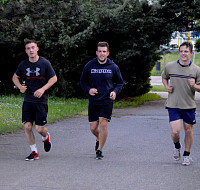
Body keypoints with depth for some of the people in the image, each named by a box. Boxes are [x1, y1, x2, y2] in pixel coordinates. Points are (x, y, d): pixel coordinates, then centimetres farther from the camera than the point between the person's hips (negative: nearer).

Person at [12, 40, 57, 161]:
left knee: (39, 128, -6)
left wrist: (43, 89, -12)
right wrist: (20, 86, -1)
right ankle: (34, 152, 8)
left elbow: (54, 78, 1)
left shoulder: (45, 63, -5)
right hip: (28, 100, 3)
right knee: (27, 126, -6)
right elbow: (15, 77, 19)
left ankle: (46, 137, 31)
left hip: (41, 100, -3)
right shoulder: (23, 65, 3)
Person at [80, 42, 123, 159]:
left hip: (107, 101, -2)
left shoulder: (113, 67, 0)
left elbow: (120, 83, 11)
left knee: (103, 124, -14)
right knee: (93, 127, 5)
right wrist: (88, 90, -9)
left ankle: (99, 150, -2)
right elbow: (83, 81, 12)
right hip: (93, 101, 2)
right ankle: (99, 139, 39)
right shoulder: (89, 66, 1)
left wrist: (115, 92, -9)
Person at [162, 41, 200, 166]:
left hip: (189, 106, 1)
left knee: (188, 130, 8)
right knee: (175, 131, -10)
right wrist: (167, 86, 2)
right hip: (173, 105, -1)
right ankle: (177, 146, 24)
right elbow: (164, 77, 21)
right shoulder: (170, 66, -1)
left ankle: (187, 155, 26)